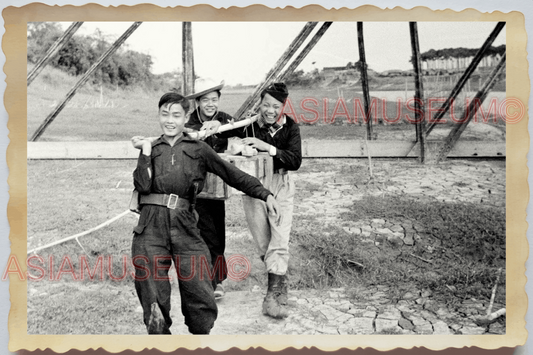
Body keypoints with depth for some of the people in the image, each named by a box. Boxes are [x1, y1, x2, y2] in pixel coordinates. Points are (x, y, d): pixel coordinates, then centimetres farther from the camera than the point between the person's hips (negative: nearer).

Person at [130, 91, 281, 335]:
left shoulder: (198, 149, 10)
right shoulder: (151, 149, 13)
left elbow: (232, 174, 5)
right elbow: (143, 185, -2)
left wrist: (265, 195, -2)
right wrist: (146, 151, -1)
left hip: (186, 228, 0)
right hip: (151, 228, 1)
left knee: (201, 301, -2)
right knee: (154, 304, 4)